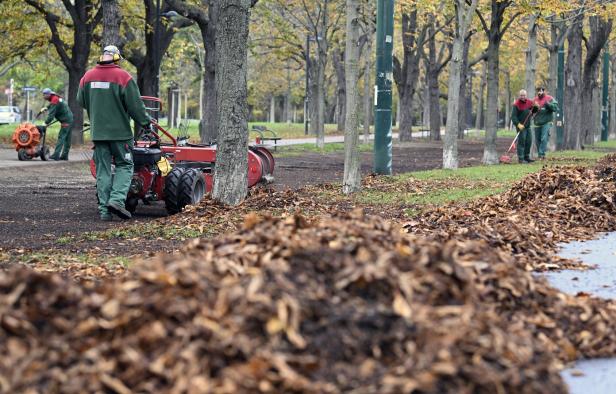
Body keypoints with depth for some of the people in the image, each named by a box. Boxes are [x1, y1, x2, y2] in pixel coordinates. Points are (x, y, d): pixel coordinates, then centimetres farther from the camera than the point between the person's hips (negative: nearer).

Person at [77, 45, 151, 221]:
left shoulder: (88, 76, 5)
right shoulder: (123, 77, -10)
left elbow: (81, 101, 16)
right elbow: (135, 105, -9)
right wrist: (146, 122, 4)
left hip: (97, 132, 4)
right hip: (120, 131, -4)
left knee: (102, 170, 8)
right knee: (124, 166, 7)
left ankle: (104, 209, 4)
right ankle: (117, 199, -12)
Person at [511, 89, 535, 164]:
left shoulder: (529, 102, 8)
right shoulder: (516, 104, -12)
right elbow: (513, 116, -15)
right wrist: (518, 124, -27)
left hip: (528, 126, 7)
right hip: (521, 126, -7)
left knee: (529, 141, 11)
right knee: (521, 142, -9)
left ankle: (527, 157, 24)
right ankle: (520, 158, -6)